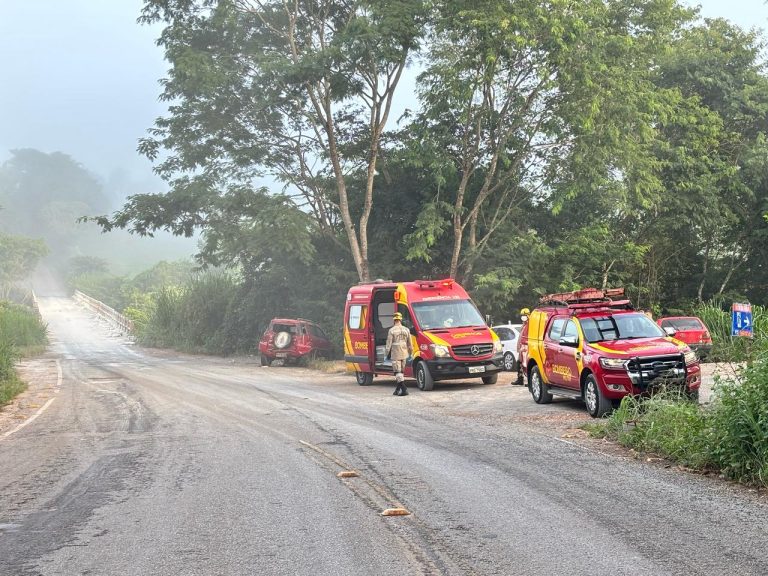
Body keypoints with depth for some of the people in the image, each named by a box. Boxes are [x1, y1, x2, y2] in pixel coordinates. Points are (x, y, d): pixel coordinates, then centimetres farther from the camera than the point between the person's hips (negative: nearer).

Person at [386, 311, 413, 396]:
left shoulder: (391, 330, -9)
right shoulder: (406, 330, 5)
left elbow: (389, 343, -8)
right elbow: (410, 344, 11)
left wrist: (387, 353, 2)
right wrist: (411, 353, 21)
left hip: (395, 354, -5)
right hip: (404, 354, 5)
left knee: (398, 372, -5)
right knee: (400, 372, 15)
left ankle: (404, 389, -17)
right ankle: (398, 390, 20)